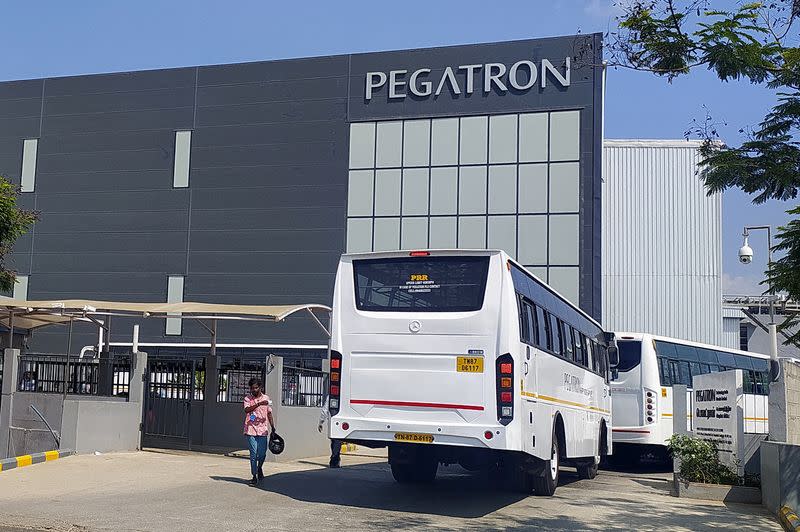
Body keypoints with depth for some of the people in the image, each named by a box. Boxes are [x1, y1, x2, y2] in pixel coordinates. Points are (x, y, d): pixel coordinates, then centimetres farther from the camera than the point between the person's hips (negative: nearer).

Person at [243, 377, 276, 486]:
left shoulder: (266, 398, 9)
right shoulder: (247, 398, 0)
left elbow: (269, 414, 15)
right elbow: (246, 410, -18)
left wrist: (273, 427, 11)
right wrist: (259, 404, -29)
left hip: (262, 430, 2)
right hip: (251, 430, -2)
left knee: (262, 453, -1)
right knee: (253, 453, -3)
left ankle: (259, 468, 30)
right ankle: (254, 476, 7)